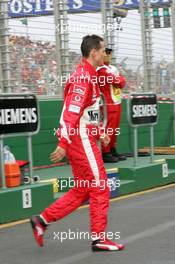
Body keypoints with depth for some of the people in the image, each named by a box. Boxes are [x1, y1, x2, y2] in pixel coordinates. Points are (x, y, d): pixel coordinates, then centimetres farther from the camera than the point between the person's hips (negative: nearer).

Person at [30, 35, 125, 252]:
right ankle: (98, 238, 6)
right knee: (99, 187, -2)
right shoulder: (83, 77, -15)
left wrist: (99, 133, 15)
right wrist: (63, 144, -26)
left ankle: (42, 220, 15)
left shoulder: (88, 76, 17)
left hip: (85, 139, 10)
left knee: (82, 190, 13)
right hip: (80, 140, -10)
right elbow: (71, 113, -22)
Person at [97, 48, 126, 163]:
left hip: (117, 102, 9)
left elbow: (123, 82, 8)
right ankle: (105, 153, -7)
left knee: (115, 129, 11)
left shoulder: (113, 68, 19)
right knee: (108, 128, -10)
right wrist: (118, 80, 0)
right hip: (108, 104, -9)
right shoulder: (100, 69, -10)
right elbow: (116, 80, -18)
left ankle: (113, 150, 19)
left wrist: (116, 80, -7)